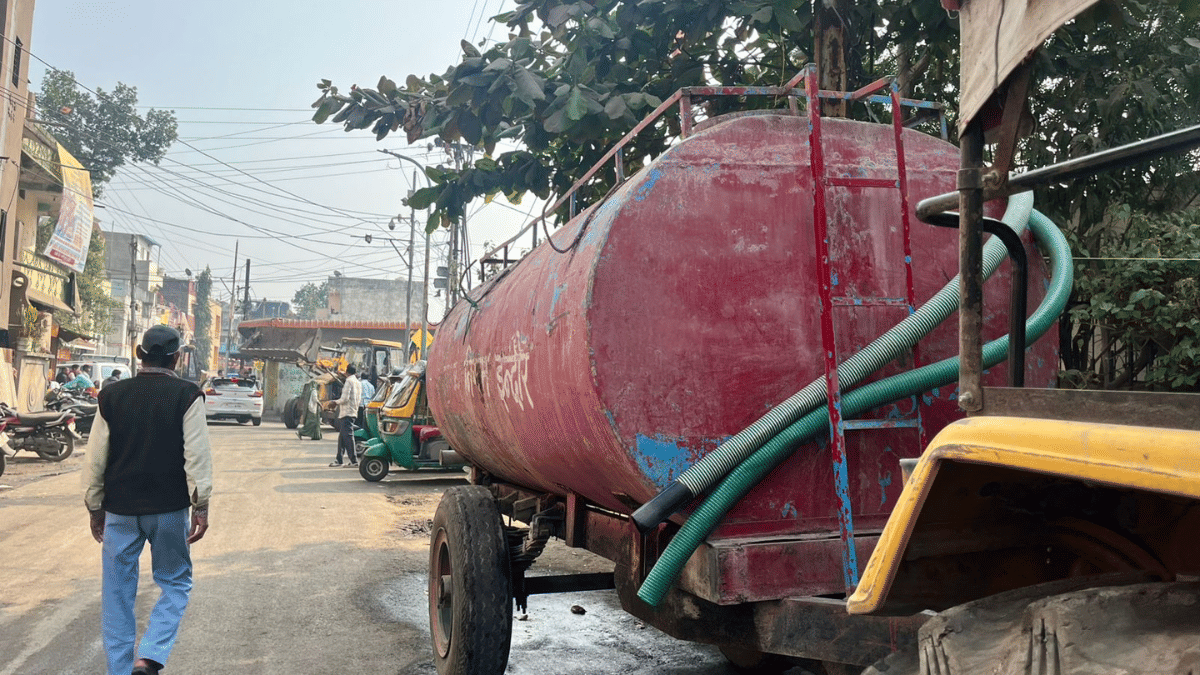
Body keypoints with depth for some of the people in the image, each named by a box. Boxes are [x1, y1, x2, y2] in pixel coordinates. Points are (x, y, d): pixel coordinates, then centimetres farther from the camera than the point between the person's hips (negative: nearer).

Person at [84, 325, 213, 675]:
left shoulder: (111, 395, 2)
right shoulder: (186, 396, -7)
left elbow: (95, 460, 5)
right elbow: (197, 457, -12)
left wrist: (95, 508, 15)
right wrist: (201, 507, -6)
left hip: (120, 511, 3)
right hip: (169, 510, -2)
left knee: (117, 593, 13)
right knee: (175, 584, 12)